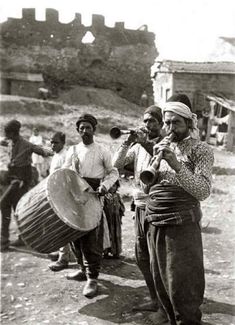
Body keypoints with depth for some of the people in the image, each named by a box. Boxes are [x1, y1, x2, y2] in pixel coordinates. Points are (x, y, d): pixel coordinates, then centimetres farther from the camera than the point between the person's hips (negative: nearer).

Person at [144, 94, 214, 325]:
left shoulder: (200, 150, -4)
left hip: (181, 224, -6)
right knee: (160, 281, 16)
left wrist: (176, 164, -25)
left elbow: (203, 191, -16)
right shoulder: (161, 146, 13)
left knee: (181, 285, -4)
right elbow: (146, 184, 12)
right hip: (154, 223, 6)